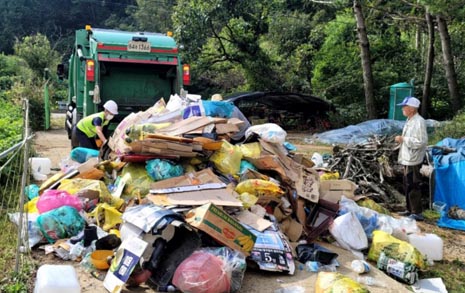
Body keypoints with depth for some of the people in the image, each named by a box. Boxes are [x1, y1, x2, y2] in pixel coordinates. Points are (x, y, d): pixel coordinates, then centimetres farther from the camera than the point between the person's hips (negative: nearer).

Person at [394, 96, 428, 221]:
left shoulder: (419, 122, -17)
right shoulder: (409, 121, 14)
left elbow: (421, 142, -23)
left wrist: (403, 139, -20)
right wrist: (401, 139, 11)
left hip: (414, 159, -10)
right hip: (407, 158, 10)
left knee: (413, 185, -6)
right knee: (407, 185, 17)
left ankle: (417, 213, 0)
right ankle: (410, 209, 28)